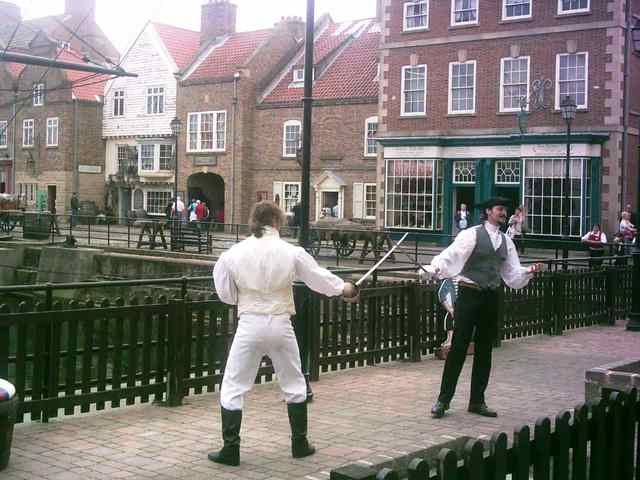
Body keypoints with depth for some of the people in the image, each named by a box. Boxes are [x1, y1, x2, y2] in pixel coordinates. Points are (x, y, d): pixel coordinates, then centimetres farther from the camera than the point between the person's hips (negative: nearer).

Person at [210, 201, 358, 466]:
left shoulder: (234, 253, -6)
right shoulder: (291, 252, -7)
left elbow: (225, 294, 2)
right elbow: (320, 278, 4)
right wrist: (343, 288, 22)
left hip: (249, 325, -1)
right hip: (280, 325, 1)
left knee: (233, 387, 9)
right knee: (294, 384, 19)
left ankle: (230, 449, 6)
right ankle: (299, 443, 28)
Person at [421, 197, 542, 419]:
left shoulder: (506, 242, 13)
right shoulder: (472, 234, -6)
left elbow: (512, 274, 14)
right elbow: (451, 255, -17)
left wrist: (528, 271, -5)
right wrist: (434, 268, -35)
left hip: (491, 298, 6)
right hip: (469, 294, -6)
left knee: (484, 350, 11)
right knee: (458, 347, -5)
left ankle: (477, 401, 22)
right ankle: (443, 400, 4)